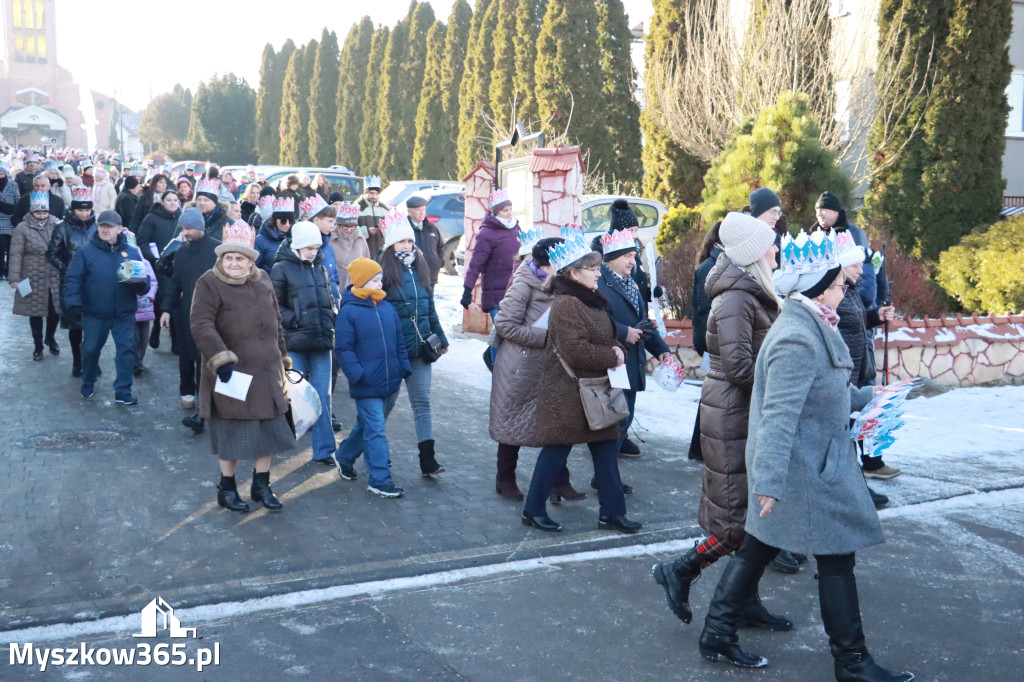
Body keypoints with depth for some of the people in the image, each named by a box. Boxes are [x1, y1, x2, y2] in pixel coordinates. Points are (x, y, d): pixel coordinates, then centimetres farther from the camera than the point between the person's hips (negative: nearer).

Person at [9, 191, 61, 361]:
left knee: (55, 310, 9)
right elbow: (16, 254, -7)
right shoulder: (22, 228, -7)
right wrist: (14, 278, -13)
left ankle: (50, 339, 35)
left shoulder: (56, 225, 0)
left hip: (55, 277, 2)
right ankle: (38, 345, 22)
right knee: (35, 312, 6)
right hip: (34, 279, -2)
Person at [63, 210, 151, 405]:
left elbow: (145, 283, 5)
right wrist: (73, 303, -17)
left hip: (124, 314, 1)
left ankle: (123, 392, 6)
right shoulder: (86, 250, -3)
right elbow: (73, 279, -5)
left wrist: (139, 283, -19)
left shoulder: (132, 252, 4)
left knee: (127, 349, -2)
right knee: (90, 349, 13)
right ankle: (88, 384, 36)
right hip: (94, 314, -1)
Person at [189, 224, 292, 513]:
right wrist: (220, 359, -30)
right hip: (231, 372, -5)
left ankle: (261, 486, 25)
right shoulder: (209, 283, -10)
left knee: (269, 429, 9)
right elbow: (200, 325, -20)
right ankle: (227, 488, 23)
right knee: (231, 432, 5)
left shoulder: (263, 280, 9)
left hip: (266, 372, 5)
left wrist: (282, 356, 21)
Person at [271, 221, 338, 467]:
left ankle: (324, 449, 7)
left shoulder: (320, 267, 14)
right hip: (295, 342, -4)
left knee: (323, 395, 3)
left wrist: (332, 318, 5)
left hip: (322, 340, 4)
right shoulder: (282, 269, -2)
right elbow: (274, 306, -3)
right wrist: (295, 320, -13)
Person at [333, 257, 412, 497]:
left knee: (367, 425, 20)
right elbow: (343, 348, -10)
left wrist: (404, 367, 10)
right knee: (375, 430, -5)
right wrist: (357, 374, -17)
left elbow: (399, 341, 16)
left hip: (391, 382, 6)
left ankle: (344, 456, 41)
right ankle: (380, 479, 2)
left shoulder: (387, 308, 8)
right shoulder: (348, 311, -9)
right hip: (367, 386, -6)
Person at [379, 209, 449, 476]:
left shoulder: (420, 270, 9)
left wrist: (440, 337, 19)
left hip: (419, 346, 4)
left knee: (422, 402, 2)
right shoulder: (384, 273, -8)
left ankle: (427, 459, 1)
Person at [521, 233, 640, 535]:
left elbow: (604, 337, 22)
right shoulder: (566, 304, -19)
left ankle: (611, 512, 18)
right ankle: (533, 509, 16)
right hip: (568, 393, -10)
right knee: (556, 450, 1)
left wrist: (617, 350, 0)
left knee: (606, 447, 10)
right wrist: (612, 357, -16)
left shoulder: (591, 299, 12)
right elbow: (576, 351, -27)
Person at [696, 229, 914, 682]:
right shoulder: (799, 339, -24)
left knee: (759, 547, 14)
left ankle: (717, 635, 23)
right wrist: (768, 480, -31)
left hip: (808, 464, 10)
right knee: (837, 558, 4)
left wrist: (869, 398, 29)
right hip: (807, 472, -10)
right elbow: (779, 414, -29)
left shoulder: (808, 327, 8)